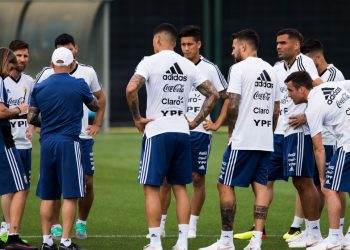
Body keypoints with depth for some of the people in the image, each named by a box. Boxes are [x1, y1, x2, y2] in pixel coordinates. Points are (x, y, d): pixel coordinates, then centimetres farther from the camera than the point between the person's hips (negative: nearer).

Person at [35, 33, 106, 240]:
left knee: (87, 181, 0)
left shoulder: (88, 72, 7)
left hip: (83, 136, 2)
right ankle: (56, 226, 5)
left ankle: (82, 223, 18)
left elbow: (101, 98, 21)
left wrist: (97, 124, 13)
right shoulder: (48, 74, -2)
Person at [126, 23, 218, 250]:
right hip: (182, 132, 5)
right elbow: (213, 94, 12)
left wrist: (137, 118, -9)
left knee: (152, 187, 1)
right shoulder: (188, 66, 10)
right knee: (180, 187, 11)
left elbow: (131, 88, -21)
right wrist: (196, 121, 13)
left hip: (157, 131, -5)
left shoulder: (151, 62, -6)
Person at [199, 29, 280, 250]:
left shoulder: (239, 68, -8)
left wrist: (231, 131, -1)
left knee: (225, 185, 1)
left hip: (243, 140, -7)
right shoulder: (270, 70, 14)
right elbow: (276, 109, 16)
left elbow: (233, 105, -14)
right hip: (266, 141, 7)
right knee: (261, 186, 6)